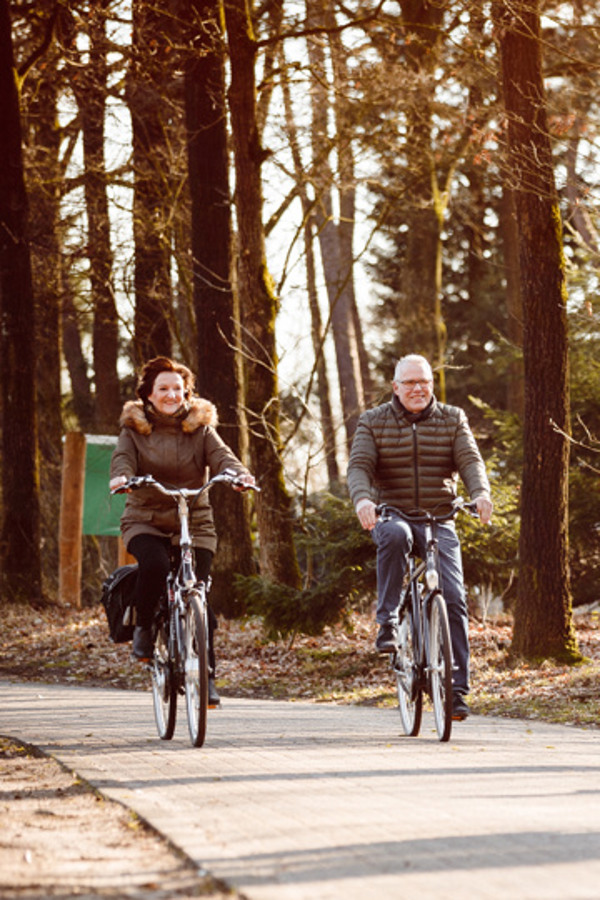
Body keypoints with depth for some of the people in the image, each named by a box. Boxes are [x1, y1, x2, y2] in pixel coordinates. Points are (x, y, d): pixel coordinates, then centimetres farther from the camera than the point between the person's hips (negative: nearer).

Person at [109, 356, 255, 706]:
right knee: (154, 565, -33)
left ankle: (206, 677, 0)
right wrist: (121, 476, -37)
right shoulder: (135, 428, 4)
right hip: (146, 520, -1)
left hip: (194, 523, 1)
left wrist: (239, 473, -33)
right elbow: (123, 456, -13)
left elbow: (220, 455, -10)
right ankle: (144, 627, -6)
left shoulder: (200, 427, 6)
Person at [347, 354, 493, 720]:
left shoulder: (452, 420, 8)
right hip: (391, 515, -1)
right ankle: (388, 621, -29)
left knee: (453, 599, -12)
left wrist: (480, 492, -27)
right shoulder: (374, 422, 5)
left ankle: (458, 689, -9)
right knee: (395, 536, -39)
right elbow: (359, 465, -7)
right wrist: (362, 498, -29)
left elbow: (470, 459, -5)